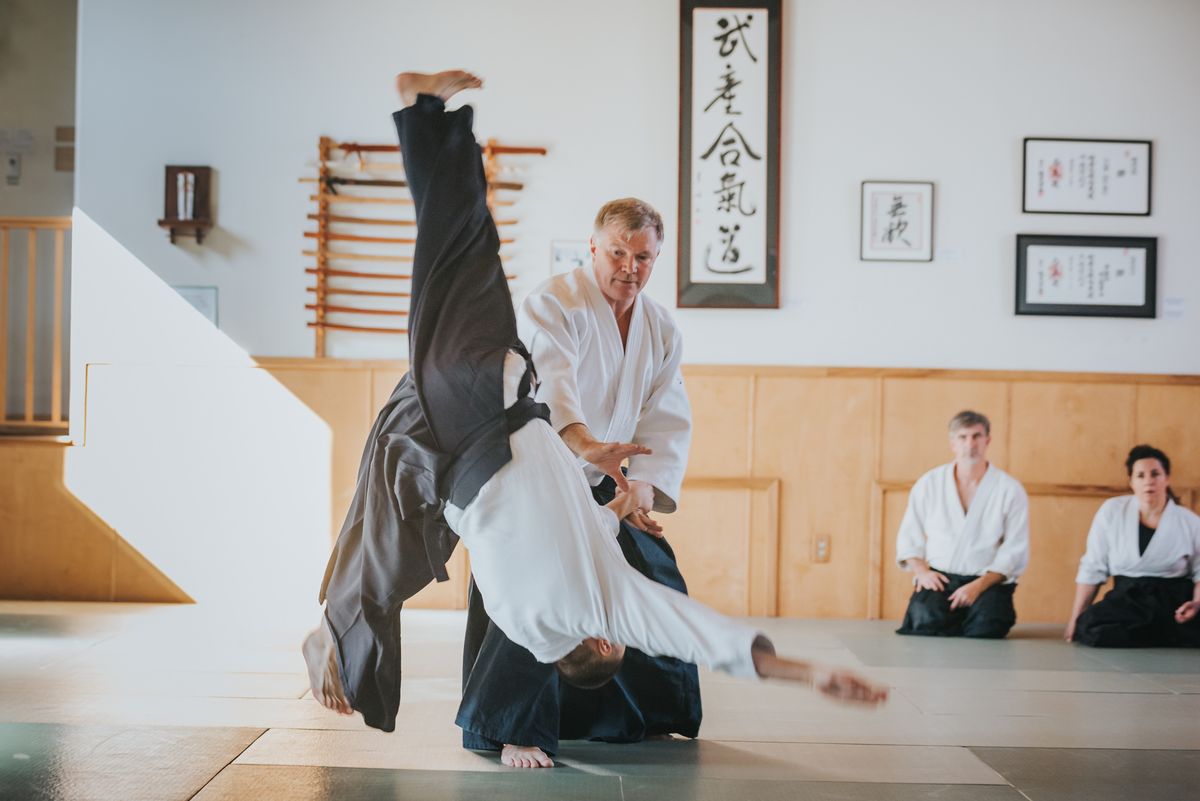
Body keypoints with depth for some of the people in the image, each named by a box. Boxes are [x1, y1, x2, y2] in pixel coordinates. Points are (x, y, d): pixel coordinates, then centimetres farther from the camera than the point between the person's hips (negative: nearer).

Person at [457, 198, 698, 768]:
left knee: (658, 587, 10)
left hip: (602, 486, 7)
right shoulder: (554, 305, -19)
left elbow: (668, 421, -1)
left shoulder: (661, 330, 3)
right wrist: (584, 444, -57)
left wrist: (645, 484, -20)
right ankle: (510, 732, -9)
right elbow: (549, 380, -38)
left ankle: (646, 717, 31)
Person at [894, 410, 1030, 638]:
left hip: (988, 581, -1)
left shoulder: (1010, 490, 2)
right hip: (938, 579, 1)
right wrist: (921, 571, -7)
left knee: (985, 626, -31)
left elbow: (1015, 552, -2)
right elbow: (908, 538, 13)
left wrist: (979, 586, -15)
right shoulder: (929, 484, 9)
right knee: (925, 618, -30)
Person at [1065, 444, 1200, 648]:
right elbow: (1092, 569, 4)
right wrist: (1075, 618, 3)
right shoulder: (1111, 511, 0)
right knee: (1089, 627, -30)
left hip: (1173, 600, -2)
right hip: (1127, 599, 2)